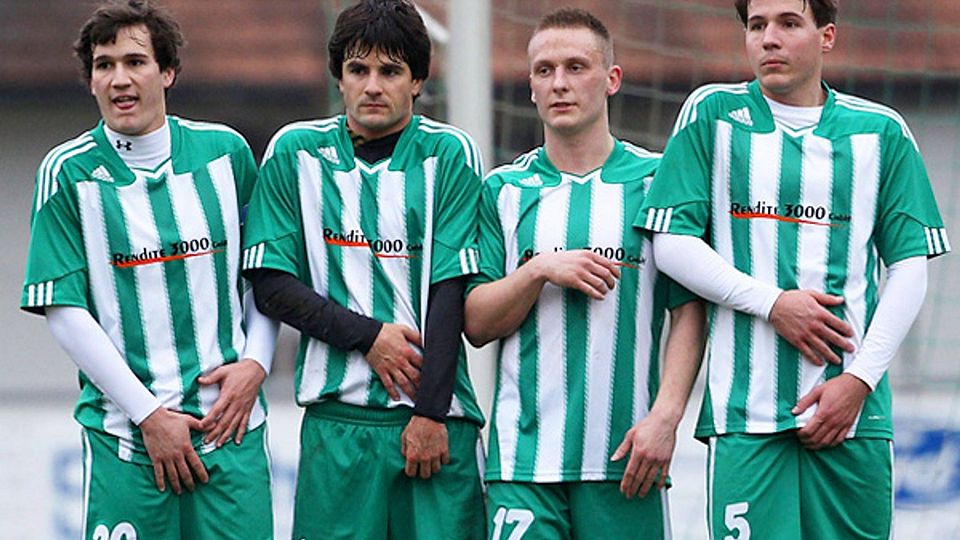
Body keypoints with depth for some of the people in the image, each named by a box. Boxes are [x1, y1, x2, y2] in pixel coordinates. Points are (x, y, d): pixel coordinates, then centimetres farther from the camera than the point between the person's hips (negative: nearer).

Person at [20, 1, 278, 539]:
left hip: (232, 423, 2)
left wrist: (255, 363, -1)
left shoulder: (226, 151, 5)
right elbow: (65, 310, -5)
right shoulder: (69, 172, -2)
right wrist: (149, 415, -10)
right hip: (125, 434, -2)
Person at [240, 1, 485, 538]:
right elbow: (271, 285, 3)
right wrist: (368, 336, -9)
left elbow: (451, 289, -3)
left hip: (436, 414, -1)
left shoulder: (450, 155, 1)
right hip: (338, 417, 1)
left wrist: (431, 413, -9)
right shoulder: (296, 152, 6)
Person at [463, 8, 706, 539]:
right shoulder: (504, 191, 9)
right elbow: (476, 324, 6)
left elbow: (689, 313, 0)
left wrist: (665, 417, -11)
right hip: (523, 456, 1)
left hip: (624, 456, -1)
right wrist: (540, 270, -10)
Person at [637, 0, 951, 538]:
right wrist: (773, 303, -9)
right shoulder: (713, 113, 7)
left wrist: (859, 379, -5)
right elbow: (672, 245, 3)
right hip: (746, 411, -1)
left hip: (855, 411, 1)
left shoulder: (881, 131, 9)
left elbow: (910, 267, 7)